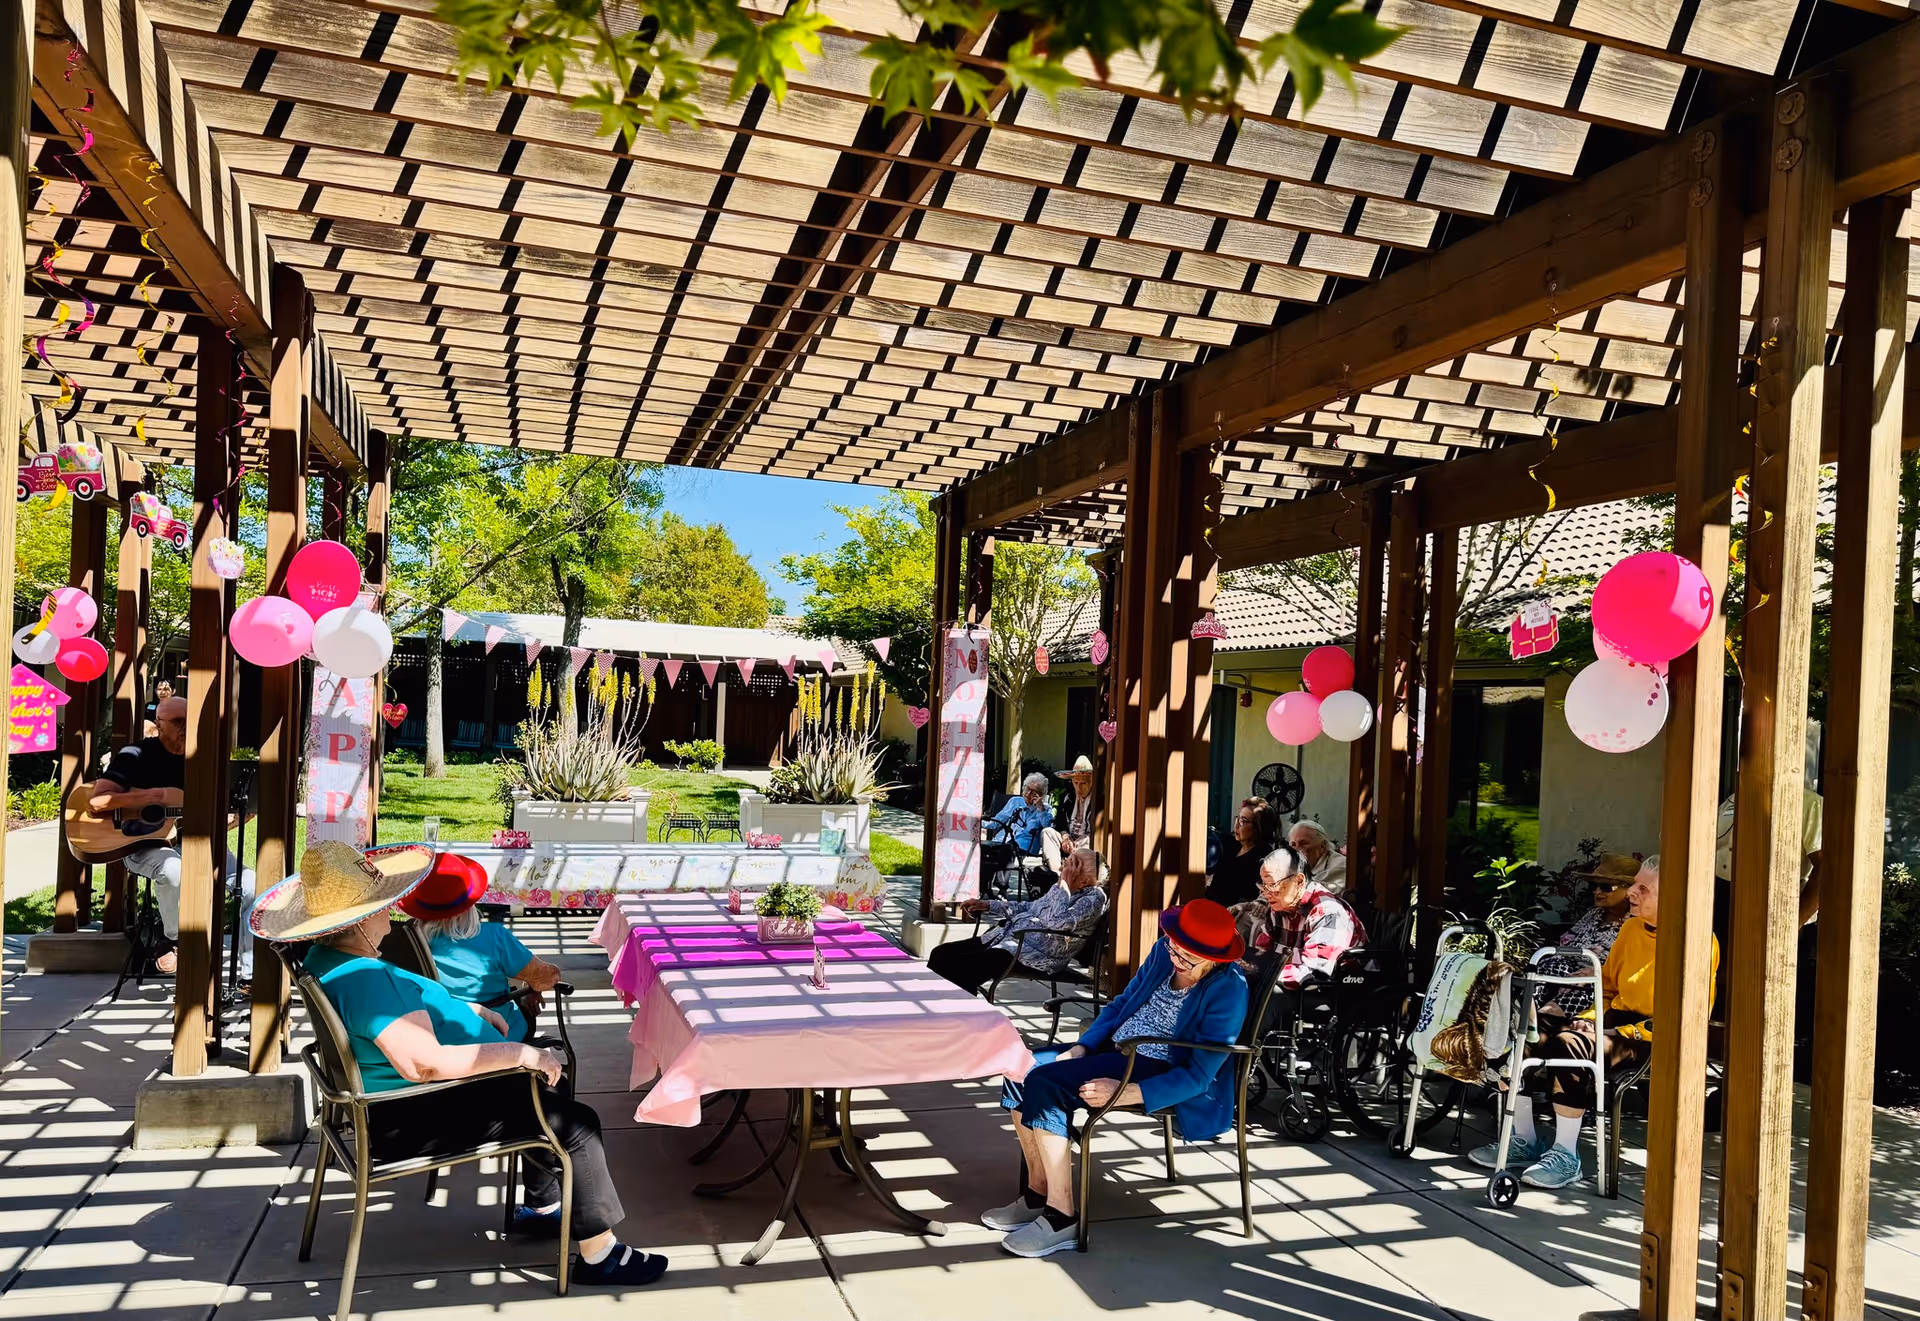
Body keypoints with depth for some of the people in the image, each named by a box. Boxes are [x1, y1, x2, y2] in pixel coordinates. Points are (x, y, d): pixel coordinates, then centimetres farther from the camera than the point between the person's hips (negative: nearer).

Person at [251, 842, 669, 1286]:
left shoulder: (327, 957, 4)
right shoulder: (365, 979, -31)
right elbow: (424, 1062, -40)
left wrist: (472, 1010, 15)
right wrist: (521, 1053, -32)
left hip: (399, 1105, 11)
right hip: (415, 1121, -11)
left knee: (541, 1083, 24)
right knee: (575, 1123, -12)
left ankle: (543, 1206, 35)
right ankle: (600, 1255, 0)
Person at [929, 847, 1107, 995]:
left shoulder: (1093, 899, -13)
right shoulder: (1063, 887, 12)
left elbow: (1056, 923, -27)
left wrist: (1065, 886, -18)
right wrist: (987, 905, 20)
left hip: (1034, 955, -9)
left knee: (956, 966, -22)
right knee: (941, 954, -1)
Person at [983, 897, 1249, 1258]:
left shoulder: (1228, 991, -20)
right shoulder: (1164, 951, 0)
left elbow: (1197, 1076, -21)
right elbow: (1122, 1002, 12)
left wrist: (1124, 1093, -30)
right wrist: (1080, 1048, -2)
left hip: (1159, 1073, -8)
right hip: (1116, 1048, 8)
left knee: (1044, 1085, -24)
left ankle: (1061, 1218, -17)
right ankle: (1038, 1193, 2)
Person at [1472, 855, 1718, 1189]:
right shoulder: (1630, 928, 14)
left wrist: (1620, 1034, -19)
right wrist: (1588, 1020, 3)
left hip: (1648, 1037, -8)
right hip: (1612, 1020, 8)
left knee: (1570, 1045, -34)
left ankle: (1566, 1155, -21)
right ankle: (1525, 1140, -3)